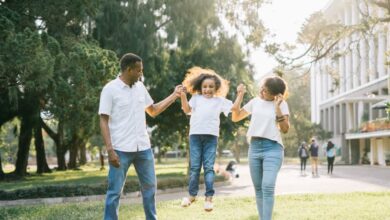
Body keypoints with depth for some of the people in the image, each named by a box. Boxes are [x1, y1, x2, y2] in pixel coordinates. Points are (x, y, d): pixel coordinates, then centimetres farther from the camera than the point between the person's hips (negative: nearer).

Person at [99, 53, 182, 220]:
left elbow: (153, 111, 21)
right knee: (115, 191, -1)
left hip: (143, 148, 6)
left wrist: (174, 95, 15)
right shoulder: (110, 89, -8)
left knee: (149, 187, 15)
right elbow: (104, 121, -10)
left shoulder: (140, 87, 9)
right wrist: (110, 150, -18)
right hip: (121, 149, -6)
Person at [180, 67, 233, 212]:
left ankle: (209, 197, 1)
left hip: (211, 136, -1)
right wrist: (183, 95, -10)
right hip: (195, 135, 1)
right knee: (194, 166, 5)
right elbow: (187, 110, 1)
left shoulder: (220, 100, 14)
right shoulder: (196, 98, 14)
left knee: (208, 167, -2)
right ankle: (192, 195, 15)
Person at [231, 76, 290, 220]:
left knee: (268, 187, -19)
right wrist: (240, 95, 8)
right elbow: (235, 117, 15)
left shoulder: (281, 104, 0)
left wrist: (277, 108, -13)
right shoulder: (255, 102, 11)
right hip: (254, 147, 5)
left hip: (273, 148, -4)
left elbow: (285, 129, -6)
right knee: (258, 188, 8)